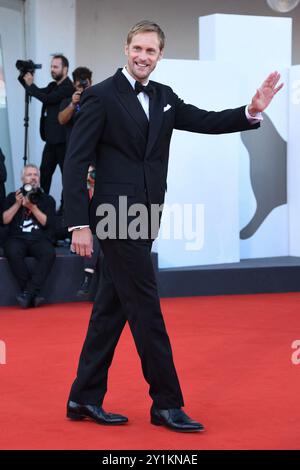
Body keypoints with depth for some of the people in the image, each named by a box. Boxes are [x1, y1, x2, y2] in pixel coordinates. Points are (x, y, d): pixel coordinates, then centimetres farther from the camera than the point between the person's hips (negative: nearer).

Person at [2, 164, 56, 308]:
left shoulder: (47, 199, 15)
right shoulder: (12, 197, 16)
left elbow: (47, 223, 1)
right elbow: (4, 220, 5)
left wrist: (33, 207, -9)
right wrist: (17, 204, -4)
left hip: (40, 239, 0)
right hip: (17, 238, 0)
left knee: (49, 253, -34)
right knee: (13, 253, -36)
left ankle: (28, 293, -34)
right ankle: (34, 295, -29)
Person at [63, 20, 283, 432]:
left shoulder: (164, 98, 13)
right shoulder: (101, 96, -8)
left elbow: (208, 122, 10)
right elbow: (75, 162, -11)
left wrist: (252, 111, -8)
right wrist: (79, 224, -17)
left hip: (142, 219, 7)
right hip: (116, 216, -7)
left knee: (112, 307, 11)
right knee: (146, 308, -4)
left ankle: (85, 398, 19)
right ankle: (167, 403, 3)